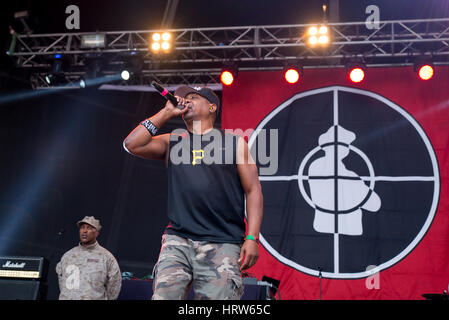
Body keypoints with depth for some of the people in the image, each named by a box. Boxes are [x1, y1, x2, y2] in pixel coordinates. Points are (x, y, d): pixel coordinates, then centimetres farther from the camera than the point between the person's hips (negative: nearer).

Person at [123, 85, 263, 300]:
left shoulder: (234, 142, 13)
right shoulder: (172, 142, 20)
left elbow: (253, 191, 7)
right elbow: (132, 145, 4)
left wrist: (252, 238, -4)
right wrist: (166, 112, 10)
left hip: (223, 244, -1)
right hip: (178, 241, 2)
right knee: (164, 294, -14)